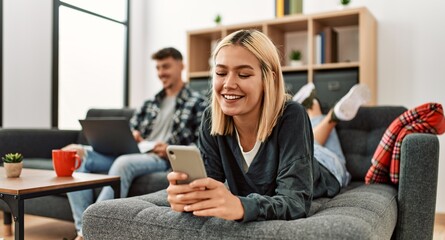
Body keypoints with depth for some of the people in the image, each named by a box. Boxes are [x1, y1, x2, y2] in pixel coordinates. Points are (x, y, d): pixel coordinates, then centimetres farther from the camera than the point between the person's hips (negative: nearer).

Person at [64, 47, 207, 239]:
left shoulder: (197, 103, 7)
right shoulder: (150, 103, 26)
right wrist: (129, 135, -2)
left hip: (162, 159, -7)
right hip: (131, 153, 7)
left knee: (124, 163, -40)